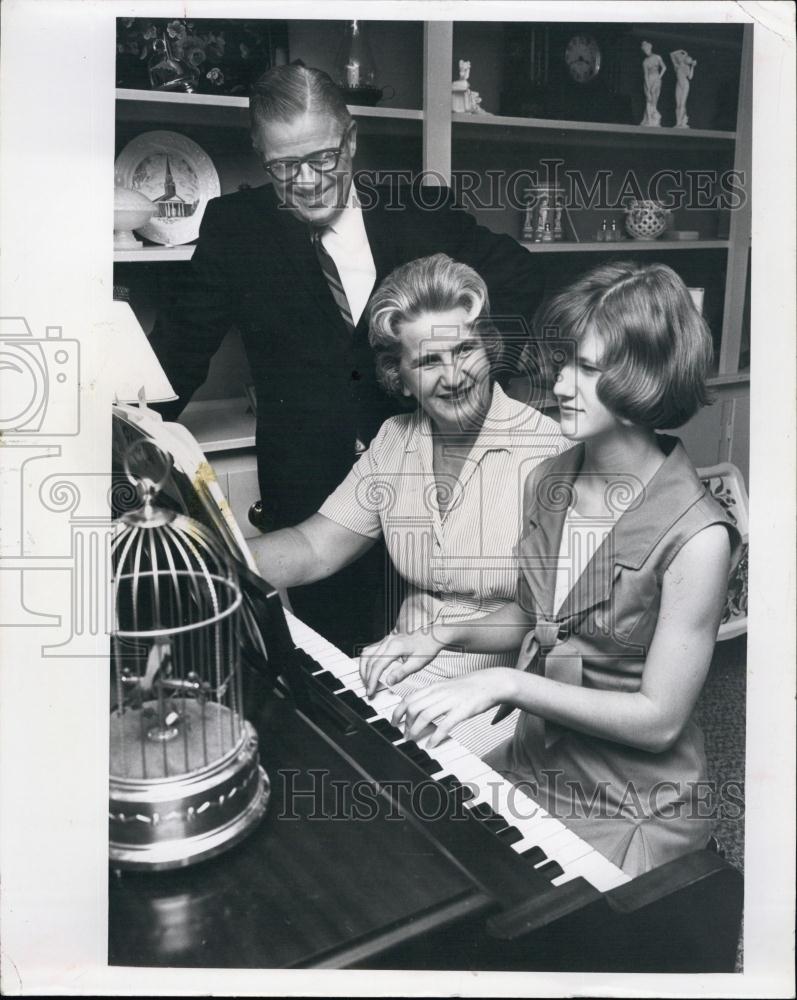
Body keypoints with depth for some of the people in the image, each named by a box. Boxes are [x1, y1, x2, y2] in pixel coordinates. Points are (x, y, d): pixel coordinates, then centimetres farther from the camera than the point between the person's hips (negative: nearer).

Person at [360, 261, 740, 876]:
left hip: (636, 811, -5)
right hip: (534, 763, 6)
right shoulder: (547, 484, -2)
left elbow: (660, 719, -20)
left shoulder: (695, 536, -22)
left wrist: (506, 685, -25)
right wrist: (443, 636, -3)